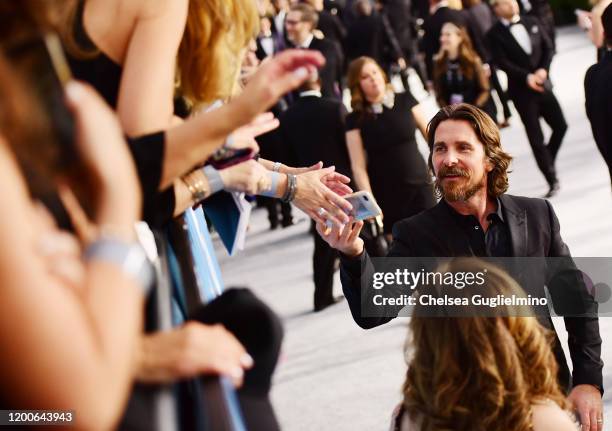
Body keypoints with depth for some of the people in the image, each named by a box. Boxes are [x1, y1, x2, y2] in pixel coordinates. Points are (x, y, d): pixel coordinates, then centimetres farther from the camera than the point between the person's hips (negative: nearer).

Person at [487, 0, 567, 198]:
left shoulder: (531, 22, 7)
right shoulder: (495, 34, -7)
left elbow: (548, 48, 6)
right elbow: (502, 62, -14)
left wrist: (543, 70, -10)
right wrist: (527, 77, -23)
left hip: (542, 84, 5)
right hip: (521, 90, -5)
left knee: (560, 126, 6)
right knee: (536, 139, -2)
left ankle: (548, 163, 31)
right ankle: (552, 181, 6)